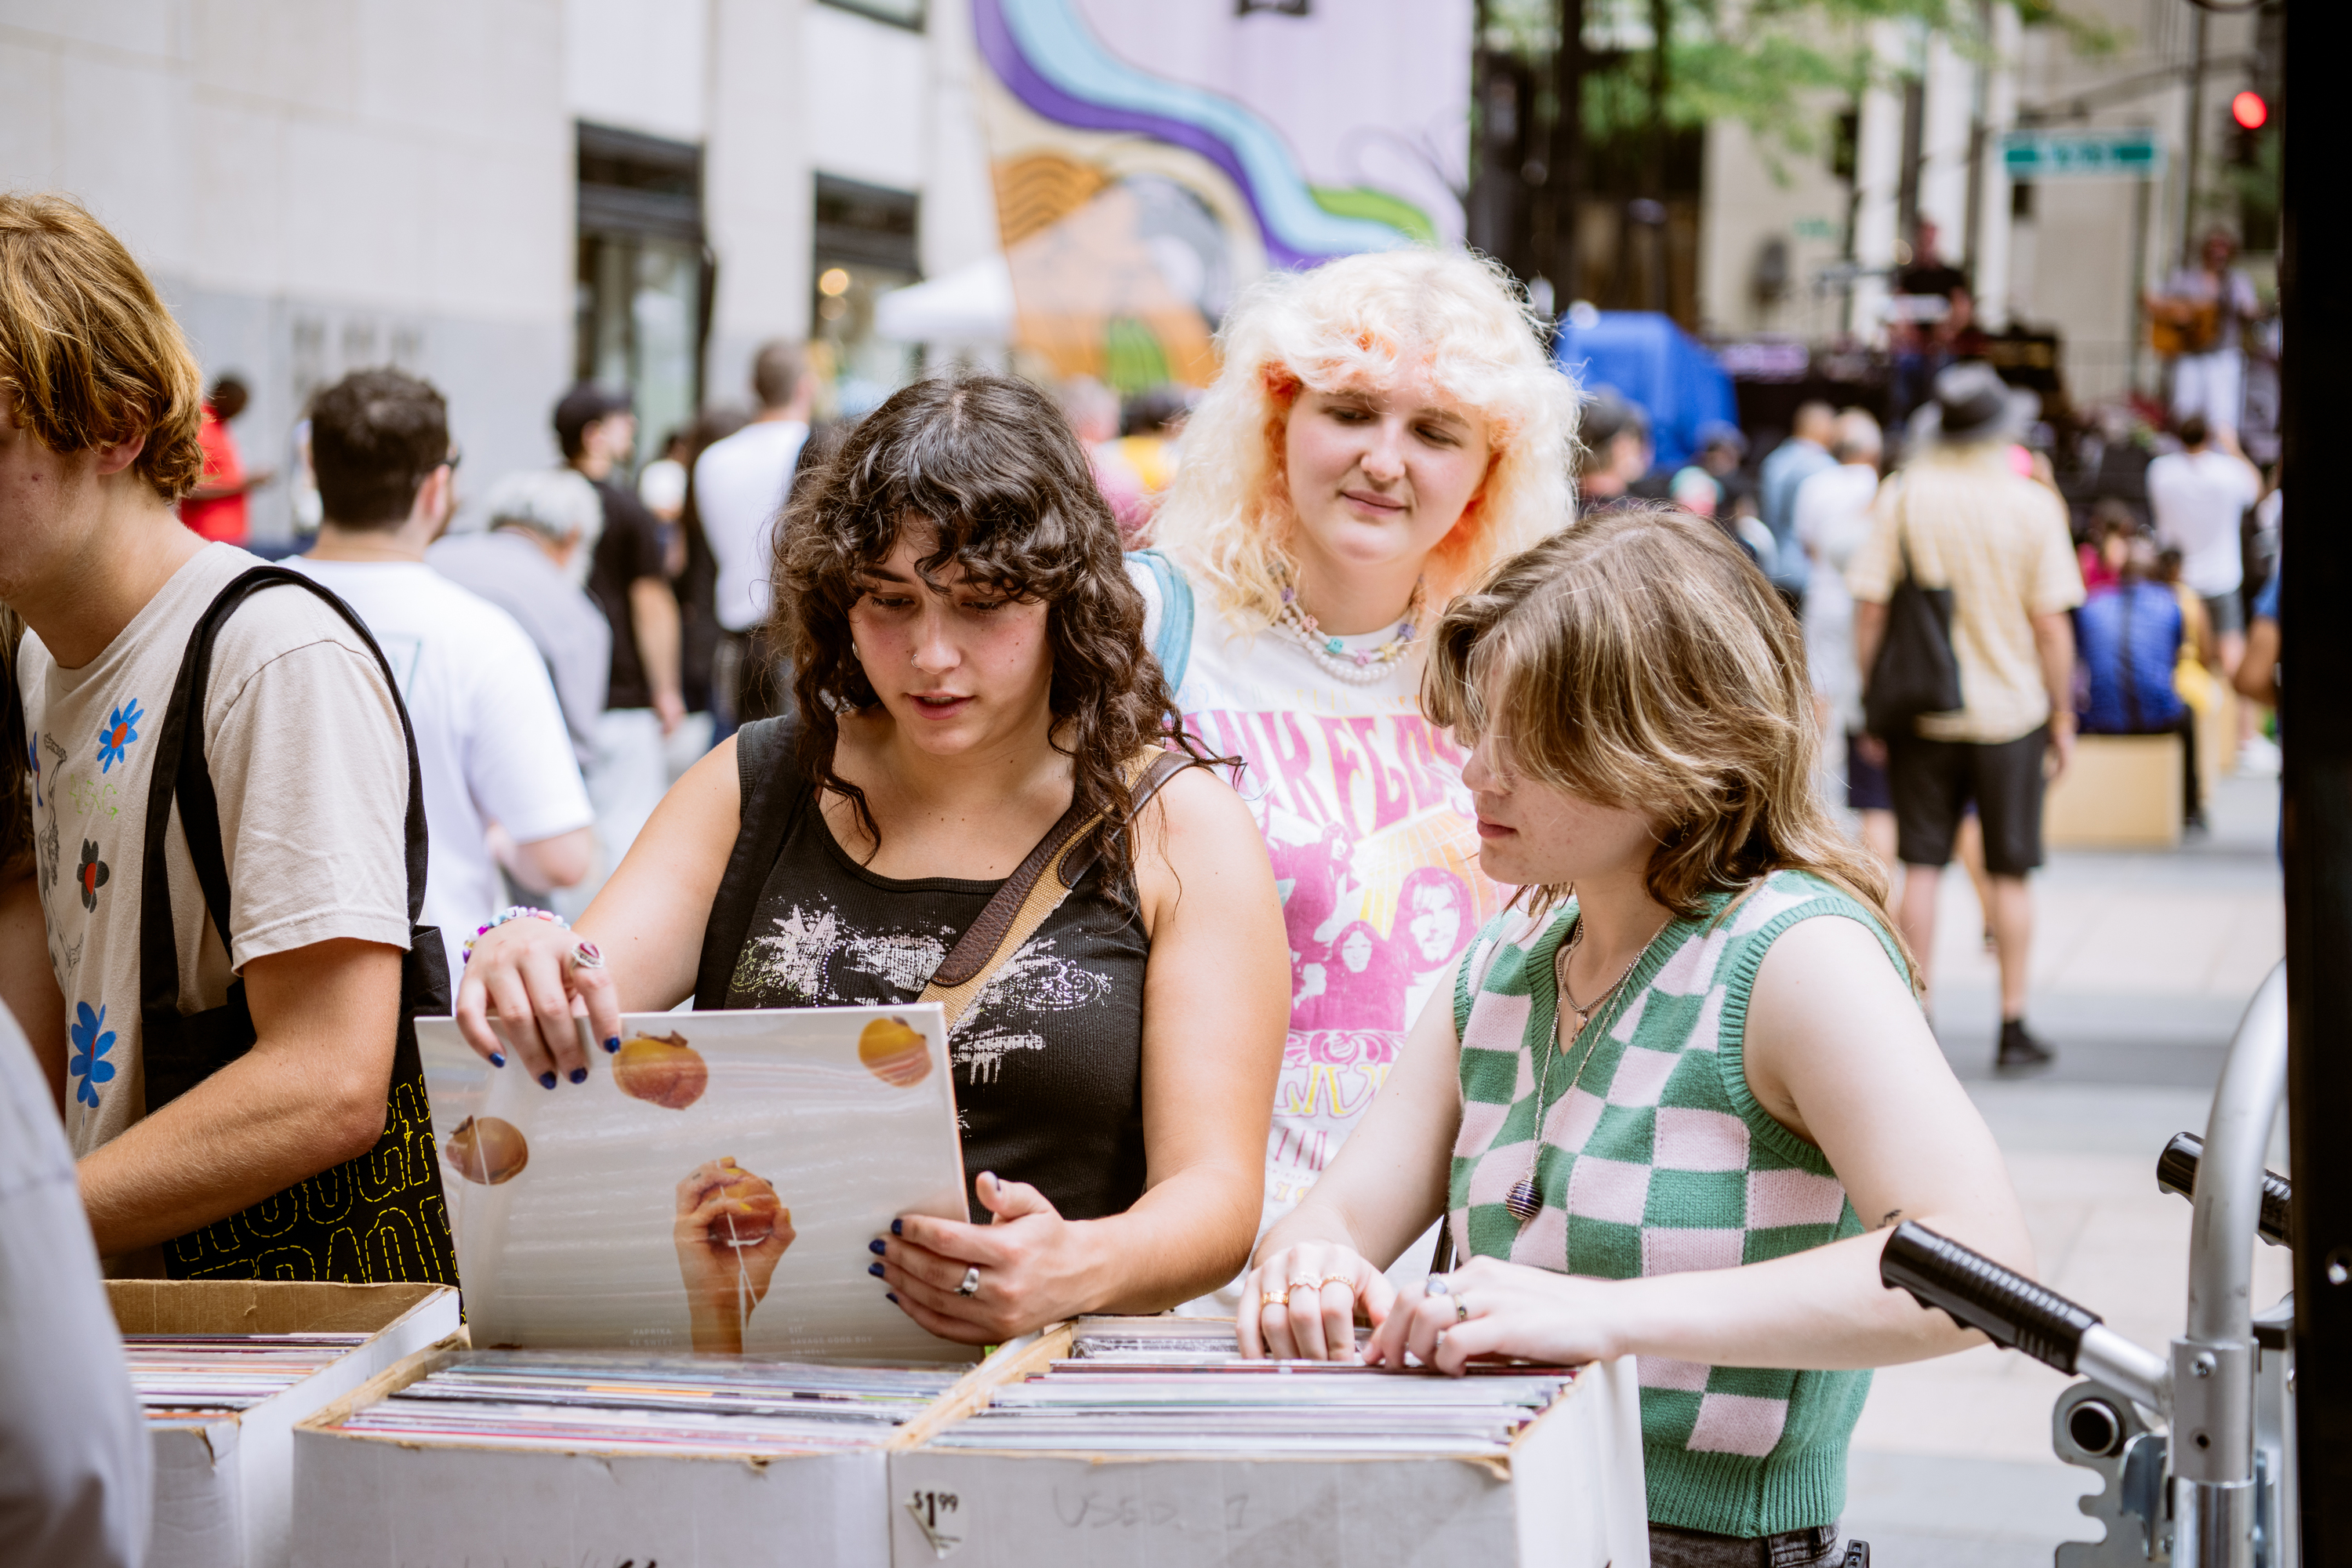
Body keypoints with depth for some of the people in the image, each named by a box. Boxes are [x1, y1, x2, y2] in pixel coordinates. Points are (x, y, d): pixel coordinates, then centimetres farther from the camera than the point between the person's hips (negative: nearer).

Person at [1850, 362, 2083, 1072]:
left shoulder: (1903, 495, -5)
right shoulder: (2032, 503, -8)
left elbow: (1869, 609, -5)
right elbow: (2052, 625, -8)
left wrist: (1872, 698, 6)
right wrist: (2063, 715, 2)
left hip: (1922, 713, 1)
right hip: (2011, 712, -1)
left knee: (1922, 868, 7)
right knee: (2010, 874, 7)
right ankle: (2013, 1026, 10)